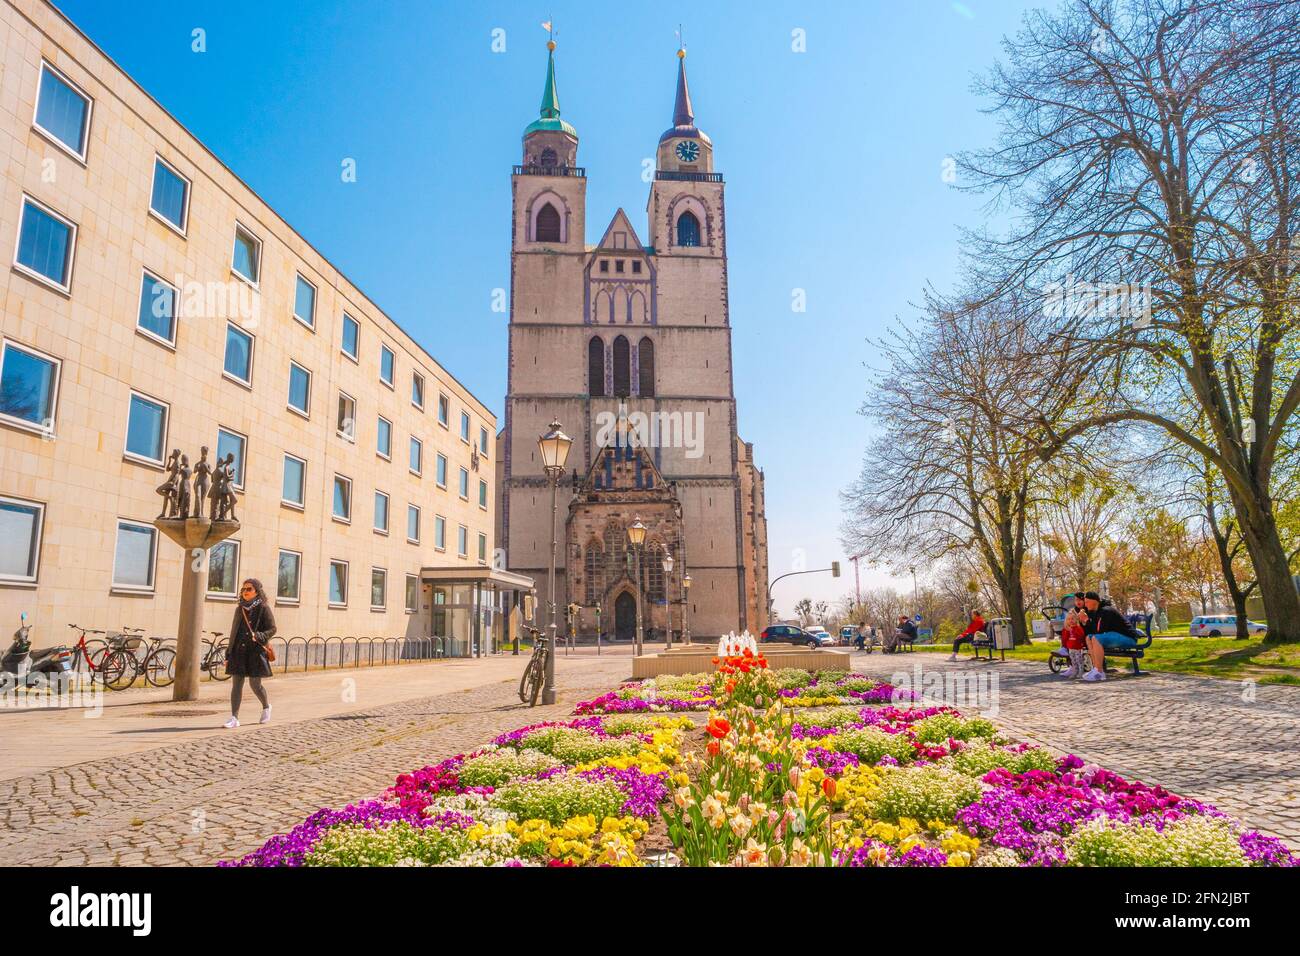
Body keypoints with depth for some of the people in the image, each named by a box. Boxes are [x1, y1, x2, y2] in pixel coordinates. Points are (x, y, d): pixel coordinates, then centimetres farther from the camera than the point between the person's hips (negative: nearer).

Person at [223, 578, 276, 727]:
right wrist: (228, 655, 14)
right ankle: (234, 718, 1)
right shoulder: (239, 609, 12)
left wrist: (258, 636, -25)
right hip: (238, 652, 5)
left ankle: (266, 706, 27)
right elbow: (233, 633, 16)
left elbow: (272, 629, -6)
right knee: (236, 684, -1)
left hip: (256, 652, -5)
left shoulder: (263, 608, -4)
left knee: (255, 684, 0)